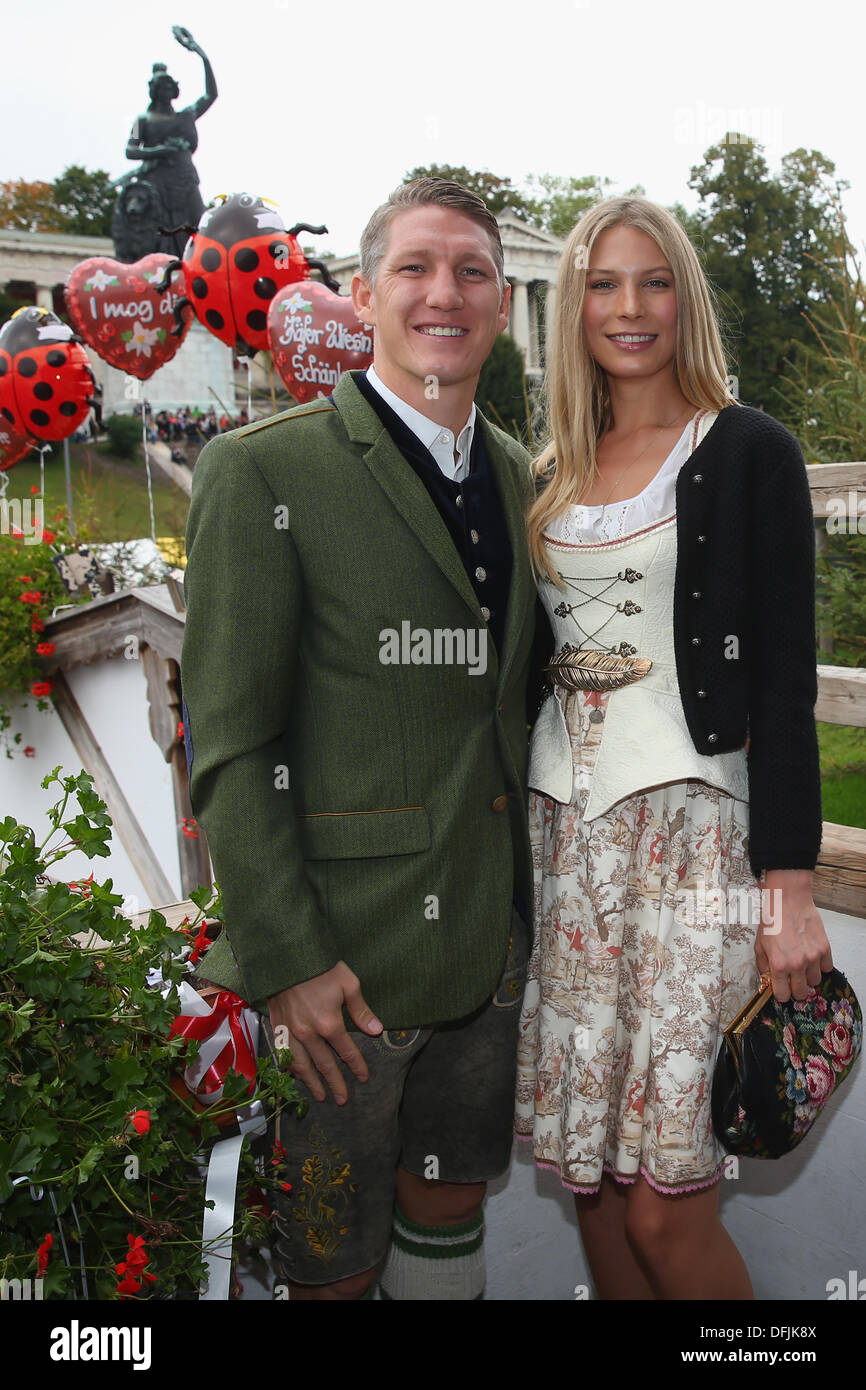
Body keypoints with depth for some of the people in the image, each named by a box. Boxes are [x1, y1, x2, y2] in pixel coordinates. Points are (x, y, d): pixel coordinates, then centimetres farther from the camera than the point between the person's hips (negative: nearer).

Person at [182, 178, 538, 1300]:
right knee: (330, 1259, 13)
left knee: (451, 1211, 23)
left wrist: (530, 896, 12)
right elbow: (226, 743, -13)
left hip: (490, 946, 6)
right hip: (339, 959, -5)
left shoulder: (515, 476, 9)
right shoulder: (264, 470, -11)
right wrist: (287, 956, -16)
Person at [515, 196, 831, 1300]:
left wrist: (790, 884, -12)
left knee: (664, 1202, -3)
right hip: (563, 824, 5)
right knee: (590, 1179, 10)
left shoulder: (749, 453, -1)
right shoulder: (553, 474, 14)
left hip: (692, 827, -5)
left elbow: (784, 679, -6)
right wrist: (522, 828, 14)